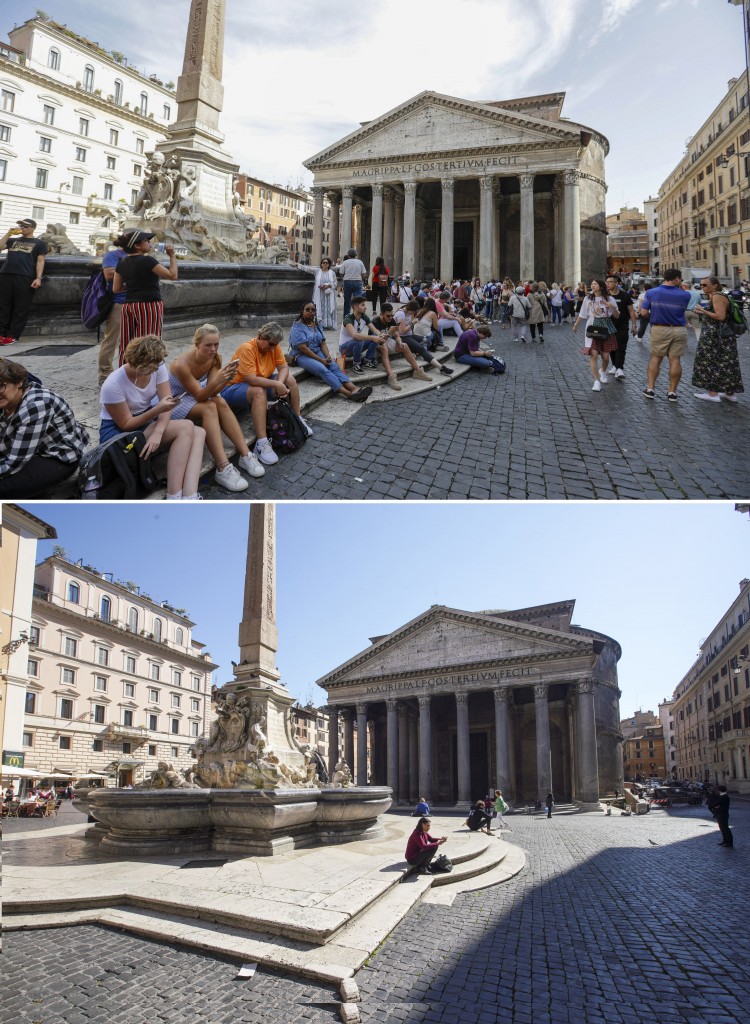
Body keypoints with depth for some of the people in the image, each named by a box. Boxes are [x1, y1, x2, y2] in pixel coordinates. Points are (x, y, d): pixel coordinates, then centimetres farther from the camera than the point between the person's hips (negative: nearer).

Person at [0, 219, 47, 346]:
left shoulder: (39, 243, 12)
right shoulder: (13, 240, 24)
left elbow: (40, 261, 3)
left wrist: (38, 278, -9)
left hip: (25, 278, -4)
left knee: (21, 308, -5)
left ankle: (12, 336, -2)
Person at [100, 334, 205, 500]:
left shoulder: (158, 367, -10)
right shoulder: (113, 385, -26)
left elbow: (166, 404, -13)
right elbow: (126, 424, -20)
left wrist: (157, 432, -32)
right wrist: (158, 410, -33)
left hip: (146, 421, 7)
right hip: (118, 433, -7)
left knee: (199, 433, -17)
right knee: (186, 427, -26)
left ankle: (189, 498, -34)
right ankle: (174, 499, -30)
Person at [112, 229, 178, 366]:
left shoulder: (122, 263, 10)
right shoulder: (147, 260, -11)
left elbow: (116, 289, 13)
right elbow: (172, 275, -10)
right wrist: (172, 256, 2)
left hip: (128, 306, 7)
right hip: (149, 306, -7)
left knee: (126, 348, 8)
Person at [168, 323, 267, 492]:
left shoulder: (214, 358, -9)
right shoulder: (182, 364, -28)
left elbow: (210, 393, -15)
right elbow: (199, 396, -26)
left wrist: (226, 378, -33)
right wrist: (216, 381, -44)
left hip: (196, 398, 6)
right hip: (176, 402, -6)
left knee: (220, 402, -24)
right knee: (209, 407, -32)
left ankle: (245, 455, -25)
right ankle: (222, 469, -41)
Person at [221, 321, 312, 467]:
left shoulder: (274, 346, -4)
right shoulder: (247, 348, -27)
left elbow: (284, 368, -4)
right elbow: (251, 379, -34)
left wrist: (280, 383, -25)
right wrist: (277, 385, -30)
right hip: (234, 388, -8)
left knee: (290, 379, -4)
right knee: (259, 391, -38)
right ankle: (261, 445, -45)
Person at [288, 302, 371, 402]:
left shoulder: (317, 325, 15)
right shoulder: (297, 327, -8)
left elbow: (322, 343, 9)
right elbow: (303, 348, -16)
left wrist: (328, 357, -12)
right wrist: (321, 360, -18)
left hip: (317, 352, 6)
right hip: (301, 356, -6)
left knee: (334, 366, -23)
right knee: (322, 369, -31)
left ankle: (354, 388, -44)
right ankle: (348, 393, -47)